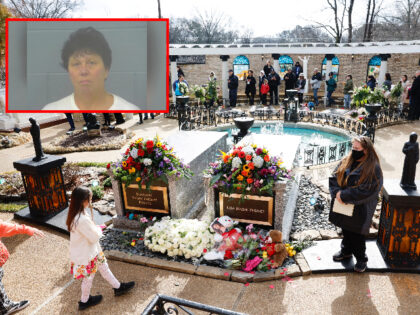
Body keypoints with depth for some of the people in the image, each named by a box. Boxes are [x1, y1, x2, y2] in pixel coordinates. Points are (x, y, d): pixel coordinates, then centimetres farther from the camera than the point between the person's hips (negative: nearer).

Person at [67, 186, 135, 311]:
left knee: (103, 267, 22)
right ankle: (84, 301, 40)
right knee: (88, 277, 15)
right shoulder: (82, 219, -37)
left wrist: (95, 229, -6)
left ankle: (118, 287, 40)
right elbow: (94, 237, -26)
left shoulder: (76, 214, -6)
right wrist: (99, 229, -8)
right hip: (85, 255, -9)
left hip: (91, 250, 9)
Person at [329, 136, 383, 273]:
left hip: (360, 210, -5)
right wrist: (337, 192, -17)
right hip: (343, 207, 5)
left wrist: (343, 195, -23)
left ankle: (361, 259, 31)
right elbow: (334, 178, 0)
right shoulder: (346, 161, 1)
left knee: (357, 235, 9)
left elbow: (365, 191, -23)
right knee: (346, 230, 22)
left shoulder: (373, 168, -18)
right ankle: (346, 251, 44)